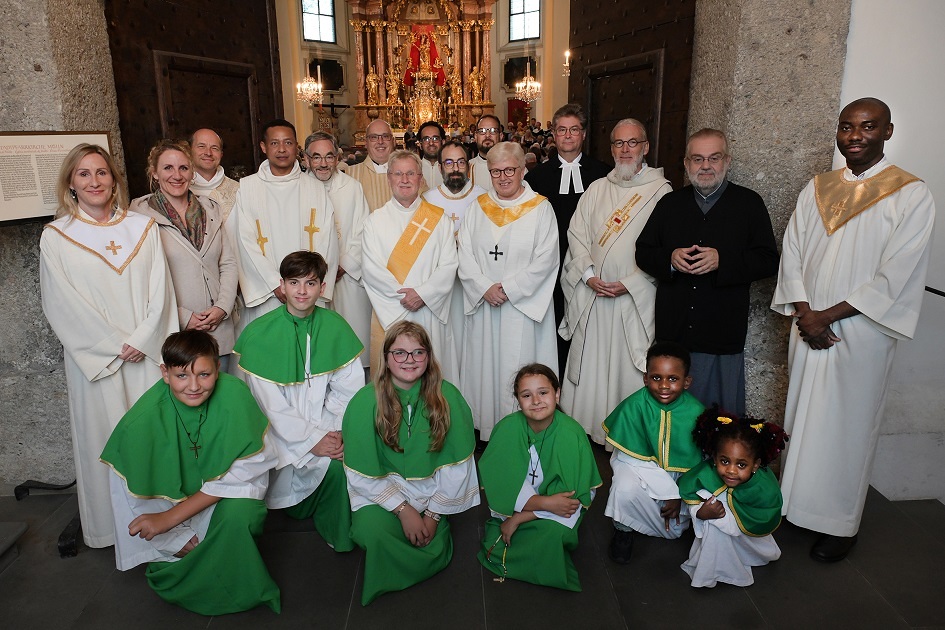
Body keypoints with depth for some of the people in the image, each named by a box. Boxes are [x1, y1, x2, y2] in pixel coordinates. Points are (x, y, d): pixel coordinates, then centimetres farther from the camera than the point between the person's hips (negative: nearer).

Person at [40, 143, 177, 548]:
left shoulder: (142, 227, 7)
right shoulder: (56, 237, 0)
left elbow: (159, 289, 1)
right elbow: (64, 305, -5)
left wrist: (141, 339, -11)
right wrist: (115, 345, -10)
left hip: (148, 353, 2)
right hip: (95, 358, -2)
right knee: (105, 436, 6)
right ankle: (111, 525, 21)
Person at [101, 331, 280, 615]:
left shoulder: (234, 393, -24)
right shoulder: (141, 421, -22)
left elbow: (243, 471, -21)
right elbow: (134, 502, -9)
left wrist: (170, 517, -24)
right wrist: (183, 543, -12)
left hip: (226, 497, -1)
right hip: (170, 498, 2)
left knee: (238, 514, -30)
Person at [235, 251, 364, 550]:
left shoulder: (335, 327, 1)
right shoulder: (258, 334, -7)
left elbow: (348, 389, 1)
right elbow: (271, 404, -9)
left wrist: (338, 431, -14)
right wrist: (312, 439, -16)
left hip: (327, 423, 2)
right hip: (282, 431, -2)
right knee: (334, 466, -26)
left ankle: (337, 531, 4)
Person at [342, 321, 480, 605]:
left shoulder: (447, 396, -11)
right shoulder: (365, 402, -13)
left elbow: (456, 466, -7)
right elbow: (361, 474, -10)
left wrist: (433, 514, -8)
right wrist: (403, 509, -14)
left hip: (433, 493, 2)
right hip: (381, 491, -1)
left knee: (433, 557, -15)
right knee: (373, 533, -29)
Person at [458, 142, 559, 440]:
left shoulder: (540, 208, -1)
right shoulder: (478, 207, 10)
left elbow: (546, 259, -8)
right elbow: (465, 255, 3)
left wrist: (509, 289, -14)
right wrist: (485, 288, -12)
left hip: (523, 306, -3)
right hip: (483, 304, 4)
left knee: (518, 370, 0)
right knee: (484, 367, 8)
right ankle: (485, 429, 21)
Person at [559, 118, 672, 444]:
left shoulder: (660, 191, -3)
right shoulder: (597, 189, 12)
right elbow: (576, 232, 7)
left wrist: (629, 283, -14)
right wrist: (588, 274, -7)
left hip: (636, 298, -4)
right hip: (592, 294, 4)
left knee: (629, 369, 1)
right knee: (588, 366, 10)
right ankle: (583, 431, 23)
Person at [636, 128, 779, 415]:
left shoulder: (750, 203, 3)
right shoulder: (669, 203, 11)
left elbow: (768, 261, -3)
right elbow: (643, 252, 9)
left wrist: (722, 261, -18)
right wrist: (670, 259, -12)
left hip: (723, 336, -2)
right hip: (673, 332, 3)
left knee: (724, 414, 6)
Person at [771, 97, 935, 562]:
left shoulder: (911, 195, -6)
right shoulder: (817, 188, 8)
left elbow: (894, 277, -12)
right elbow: (792, 253, 4)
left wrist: (826, 315, -14)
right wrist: (804, 313, -9)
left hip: (861, 333, -4)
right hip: (808, 329, 4)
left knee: (846, 426, 5)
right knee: (802, 419, 12)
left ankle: (839, 523, 21)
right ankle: (796, 502, 28)